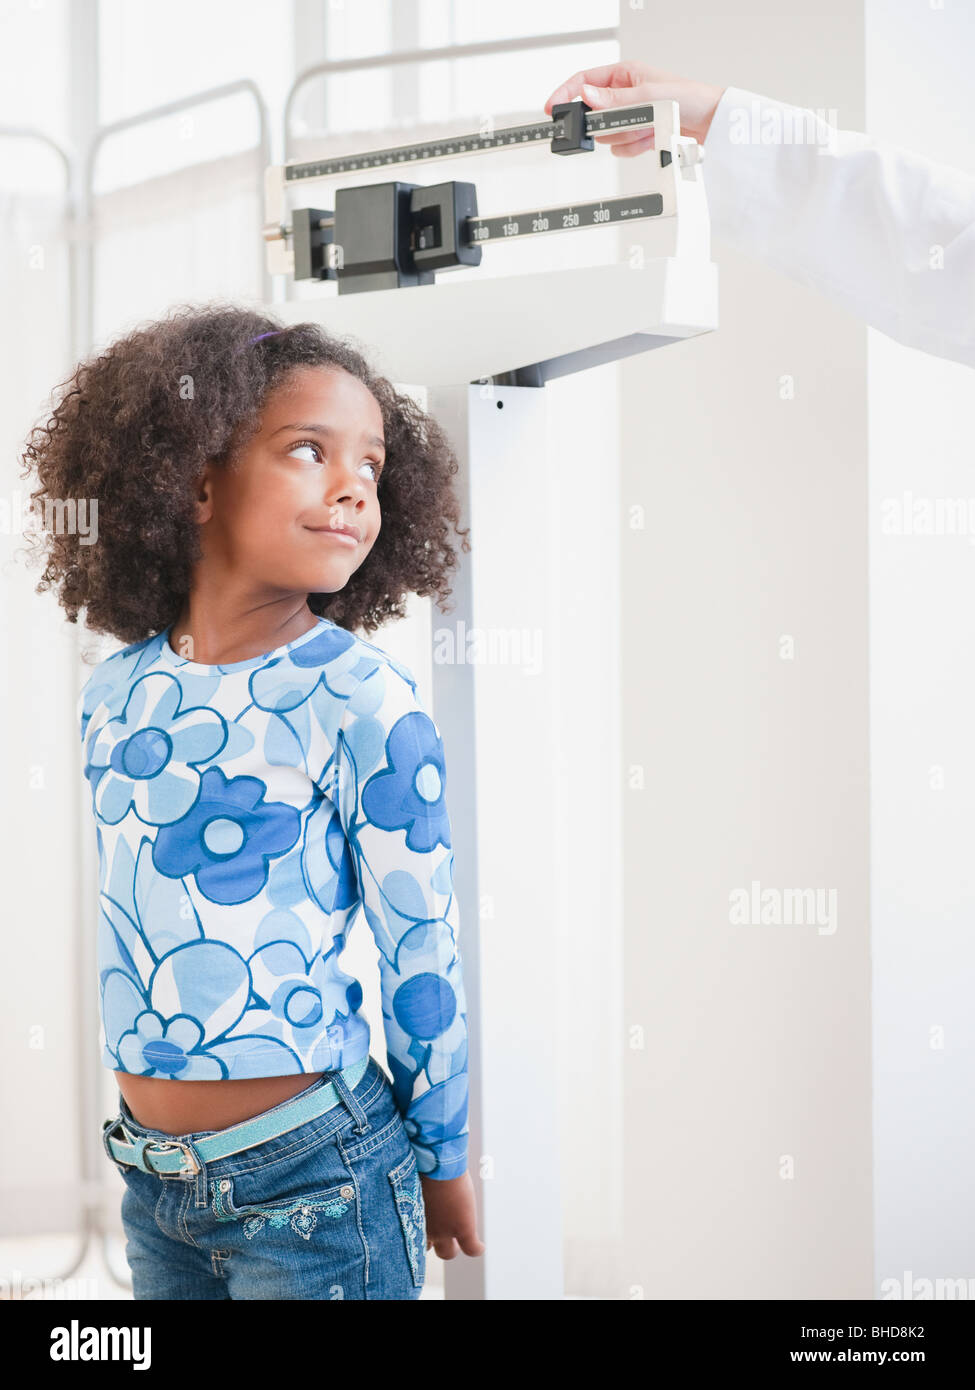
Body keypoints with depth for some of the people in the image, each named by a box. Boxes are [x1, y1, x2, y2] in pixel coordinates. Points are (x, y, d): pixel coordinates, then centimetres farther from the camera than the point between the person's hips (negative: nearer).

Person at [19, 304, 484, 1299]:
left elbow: (422, 956, -7)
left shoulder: (364, 703, -12)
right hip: (154, 1181, 5)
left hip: (313, 1178, -5)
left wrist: (442, 1160, 0)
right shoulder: (115, 693, 3)